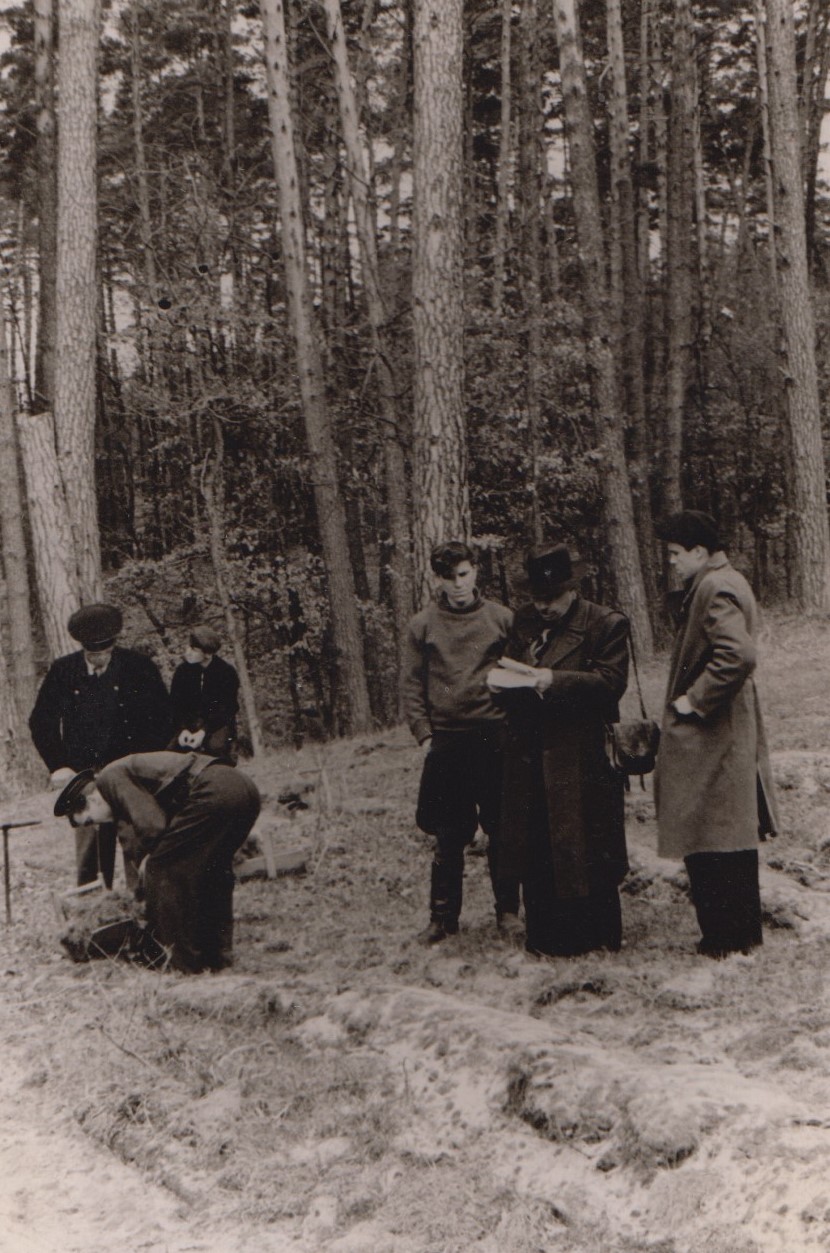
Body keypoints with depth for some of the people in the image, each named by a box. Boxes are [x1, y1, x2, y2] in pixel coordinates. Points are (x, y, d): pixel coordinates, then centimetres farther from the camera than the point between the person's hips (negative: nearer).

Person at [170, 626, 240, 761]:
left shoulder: (227, 672, -9)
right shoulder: (182, 670, 0)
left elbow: (228, 709, -12)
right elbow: (174, 704, 0)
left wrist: (204, 732, -23)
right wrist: (182, 729, -18)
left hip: (218, 721, -3)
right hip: (189, 722, 3)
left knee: (215, 745, -31)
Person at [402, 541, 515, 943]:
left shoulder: (502, 618, 6)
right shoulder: (423, 625, 5)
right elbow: (412, 686, 5)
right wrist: (424, 734, -3)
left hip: (494, 736, 0)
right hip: (446, 740, 0)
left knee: (502, 830, 6)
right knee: (448, 836, 1)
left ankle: (507, 909, 18)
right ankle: (442, 917, 10)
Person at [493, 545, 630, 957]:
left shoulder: (606, 624, -5)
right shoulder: (524, 621, 13)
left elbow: (610, 682, -13)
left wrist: (553, 680, -22)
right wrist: (511, 678, -4)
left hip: (581, 756, -5)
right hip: (530, 756, 5)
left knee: (585, 850, 2)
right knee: (534, 846, 8)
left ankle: (597, 935, 16)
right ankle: (545, 935, 19)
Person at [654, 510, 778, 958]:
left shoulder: (713, 588, -18)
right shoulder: (728, 582, 14)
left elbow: (737, 655, -31)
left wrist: (693, 700, -22)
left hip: (707, 737, -11)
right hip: (736, 732, 11)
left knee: (707, 844, -2)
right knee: (736, 834, 17)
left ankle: (724, 937, 5)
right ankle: (744, 929, 26)